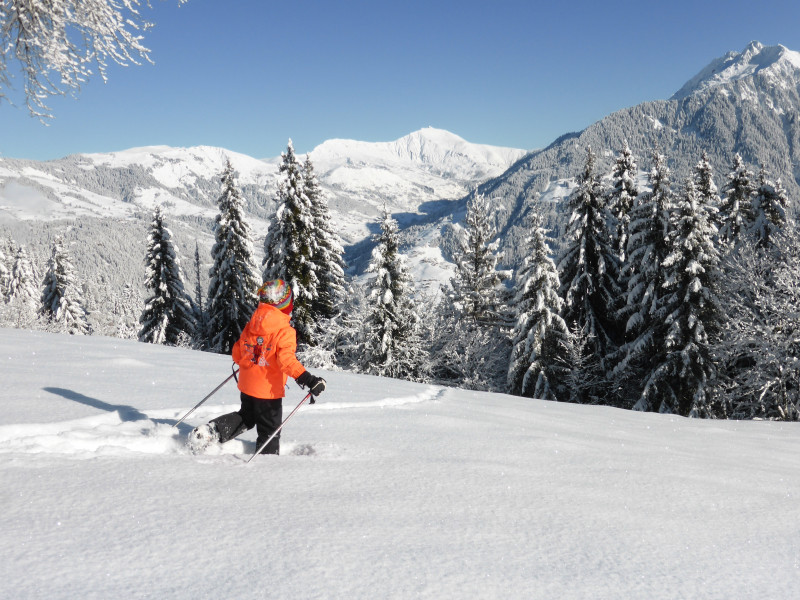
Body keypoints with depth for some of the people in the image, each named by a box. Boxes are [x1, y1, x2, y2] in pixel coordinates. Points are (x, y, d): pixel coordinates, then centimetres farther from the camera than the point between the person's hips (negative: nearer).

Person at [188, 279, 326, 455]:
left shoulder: (250, 326, 1)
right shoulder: (284, 332, -18)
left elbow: (237, 353, 7)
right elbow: (287, 360, -31)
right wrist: (308, 379, -36)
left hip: (246, 385, 6)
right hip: (268, 390, -6)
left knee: (246, 417, 28)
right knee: (269, 431, 9)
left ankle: (212, 430, 11)